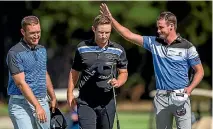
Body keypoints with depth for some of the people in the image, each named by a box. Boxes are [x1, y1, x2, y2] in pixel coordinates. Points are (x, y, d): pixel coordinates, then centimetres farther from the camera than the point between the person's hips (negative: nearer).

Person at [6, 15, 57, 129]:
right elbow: (20, 83, -17)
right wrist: (37, 106, -21)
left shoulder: (42, 50, 13)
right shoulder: (14, 53, -11)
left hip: (43, 102, 7)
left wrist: (53, 98, 29)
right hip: (22, 104, -7)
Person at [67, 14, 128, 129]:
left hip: (107, 102, 1)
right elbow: (74, 72, 12)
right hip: (85, 103, -1)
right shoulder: (82, 48, 2)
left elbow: (124, 73, 10)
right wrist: (70, 93, 6)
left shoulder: (118, 50, 1)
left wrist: (117, 82, -12)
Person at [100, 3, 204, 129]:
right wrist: (111, 18, 2)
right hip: (161, 97, 4)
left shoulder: (187, 46, -3)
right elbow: (129, 35, 8)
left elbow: (200, 71, 2)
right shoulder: (154, 42, 7)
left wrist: (189, 89, -13)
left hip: (180, 96, -4)